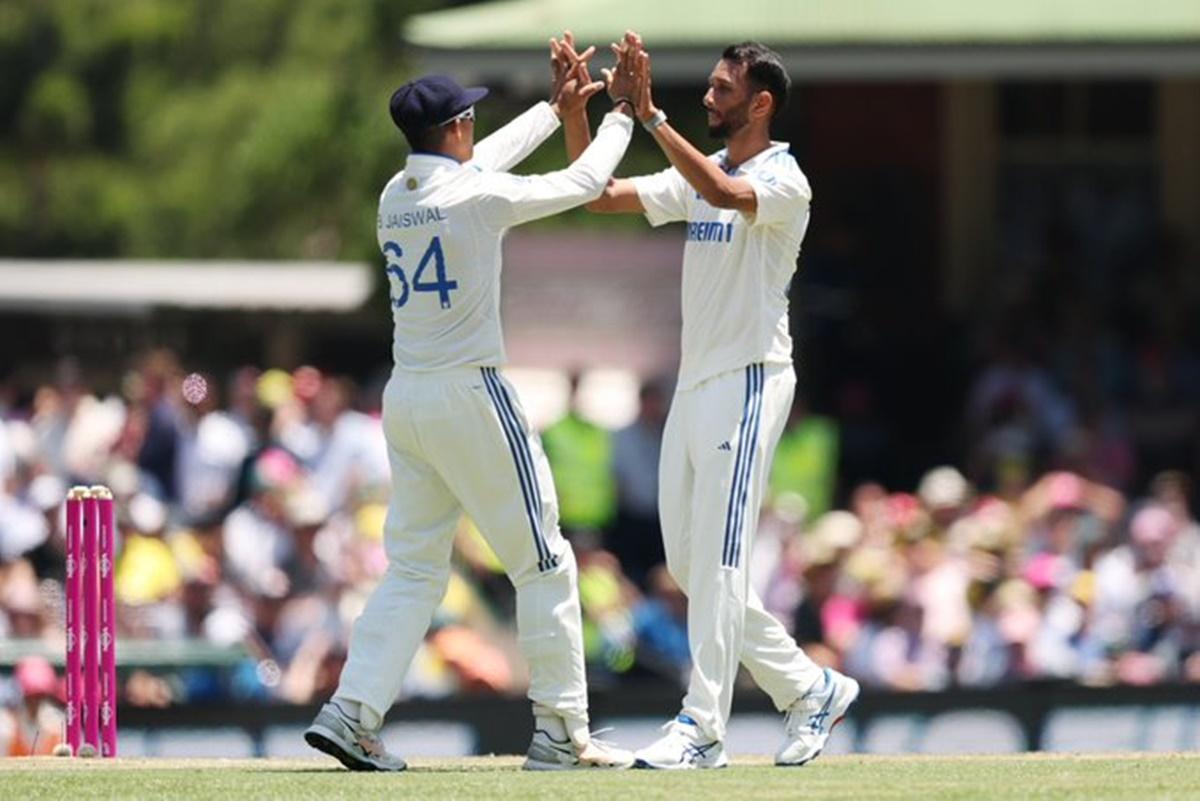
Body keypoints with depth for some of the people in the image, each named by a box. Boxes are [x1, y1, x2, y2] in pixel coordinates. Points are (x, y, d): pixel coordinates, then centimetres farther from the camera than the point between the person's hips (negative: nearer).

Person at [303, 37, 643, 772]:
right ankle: (560, 733, 4)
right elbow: (586, 183, -3)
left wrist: (555, 110, 33)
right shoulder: (478, 197, -13)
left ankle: (353, 713, -3)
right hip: (470, 394, -7)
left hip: (406, 400, 7)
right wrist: (621, 112, 14)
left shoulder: (395, 197, 8)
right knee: (543, 563, 3)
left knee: (415, 567, 10)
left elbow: (473, 165, 27)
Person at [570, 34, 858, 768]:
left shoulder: (783, 182, -10)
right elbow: (602, 197, 11)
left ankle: (703, 729, -11)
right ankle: (812, 690, 19)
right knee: (690, 564, 9)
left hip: (749, 383, -9)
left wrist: (651, 115, -35)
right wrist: (576, 112, -1)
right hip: (695, 384, 9)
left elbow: (726, 194, -31)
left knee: (718, 562, -11)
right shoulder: (698, 177, 15)